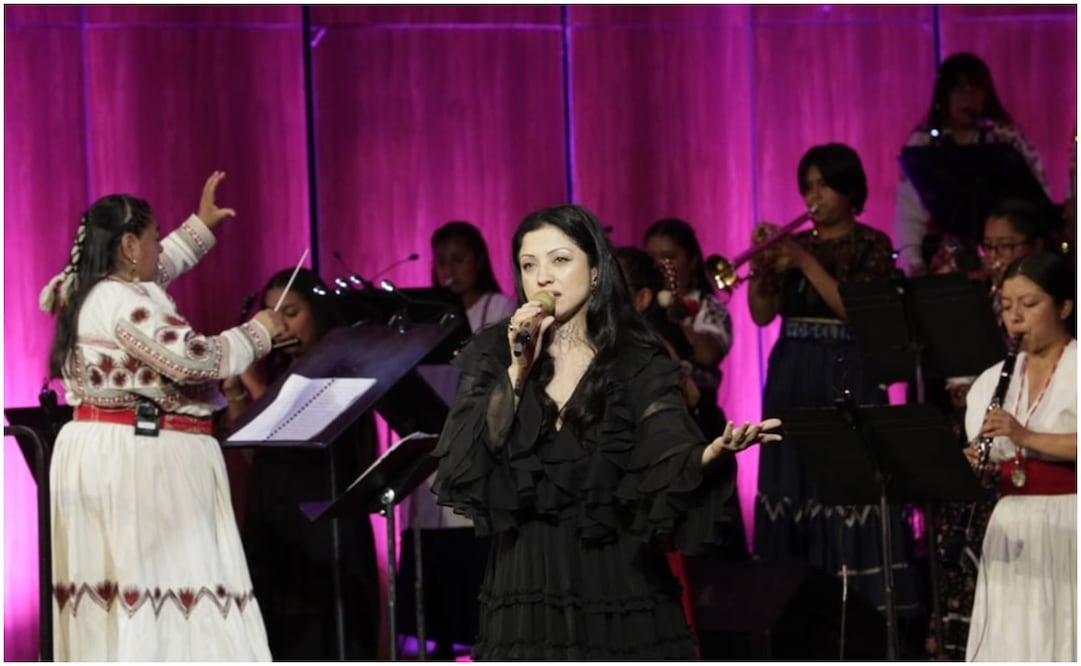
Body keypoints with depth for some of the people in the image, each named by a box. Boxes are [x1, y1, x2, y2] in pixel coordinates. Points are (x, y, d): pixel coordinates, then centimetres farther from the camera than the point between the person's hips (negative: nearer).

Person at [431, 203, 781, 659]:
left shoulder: (639, 363, -1)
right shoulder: (493, 356, 4)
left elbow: (666, 461, -15)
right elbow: (463, 465, -6)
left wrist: (709, 455, -37)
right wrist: (516, 372, -13)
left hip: (619, 592, -1)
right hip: (525, 591, 1)